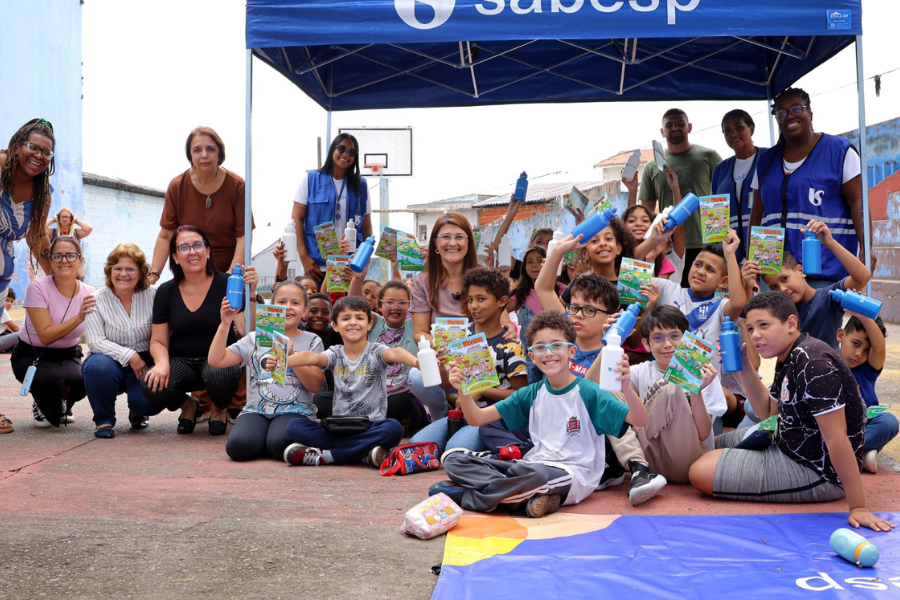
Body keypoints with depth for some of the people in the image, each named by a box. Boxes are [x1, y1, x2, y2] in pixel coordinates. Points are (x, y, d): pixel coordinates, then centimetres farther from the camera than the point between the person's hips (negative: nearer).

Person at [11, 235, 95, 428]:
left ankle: (62, 406, 10)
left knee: (80, 380, -30)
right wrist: (78, 317, -37)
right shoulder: (38, 287, -19)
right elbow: (45, 336, -26)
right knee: (51, 378, -35)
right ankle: (42, 408, 5)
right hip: (32, 355, -3)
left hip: (68, 355, 3)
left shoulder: (89, 294, -8)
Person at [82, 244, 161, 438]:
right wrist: (129, 356, -25)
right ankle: (104, 420, -7)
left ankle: (137, 412, 16)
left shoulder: (152, 296, -3)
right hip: (112, 361, 0)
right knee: (98, 367, -36)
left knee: (149, 400, -28)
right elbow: (95, 341, -14)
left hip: (144, 362, 0)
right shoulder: (97, 300, -5)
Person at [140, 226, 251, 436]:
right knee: (151, 384, -29)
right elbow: (158, 341, 5)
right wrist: (162, 363, -17)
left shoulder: (225, 285, -7)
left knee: (219, 373, -38)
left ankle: (220, 410, 2)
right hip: (181, 362, 3)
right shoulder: (166, 292, 2)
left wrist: (250, 295, -31)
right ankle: (187, 406, 10)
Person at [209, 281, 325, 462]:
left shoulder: (312, 341, 9)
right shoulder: (255, 338, 13)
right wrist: (225, 324, -1)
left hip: (295, 410, -1)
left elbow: (315, 385, -1)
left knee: (280, 444, -35)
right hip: (256, 410, 2)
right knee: (238, 446, -29)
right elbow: (216, 360, 7)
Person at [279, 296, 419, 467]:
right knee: (295, 427, -18)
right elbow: (313, 357, -13)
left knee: (393, 428, -34)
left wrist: (416, 361, -48)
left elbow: (394, 353, -24)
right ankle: (364, 454, -25)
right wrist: (282, 362, -35)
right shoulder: (336, 354, 7)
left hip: (371, 426, -3)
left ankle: (325, 455, -26)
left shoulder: (376, 352, -1)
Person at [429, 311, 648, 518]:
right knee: (454, 460, -6)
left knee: (531, 472, -41)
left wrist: (626, 387, -34)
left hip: (575, 476, -6)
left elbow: (640, 421, -15)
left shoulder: (588, 393, -6)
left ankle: (467, 496, -16)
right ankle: (530, 495, -21)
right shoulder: (531, 394, 9)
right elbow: (477, 418, 6)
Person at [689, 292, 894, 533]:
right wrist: (744, 367, 0)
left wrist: (858, 508, -31)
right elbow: (768, 411, 13)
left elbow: (837, 438, -32)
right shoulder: (788, 357, 3)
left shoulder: (812, 364, -30)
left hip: (817, 474, -10)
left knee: (702, 473, -15)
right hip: (787, 446, 10)